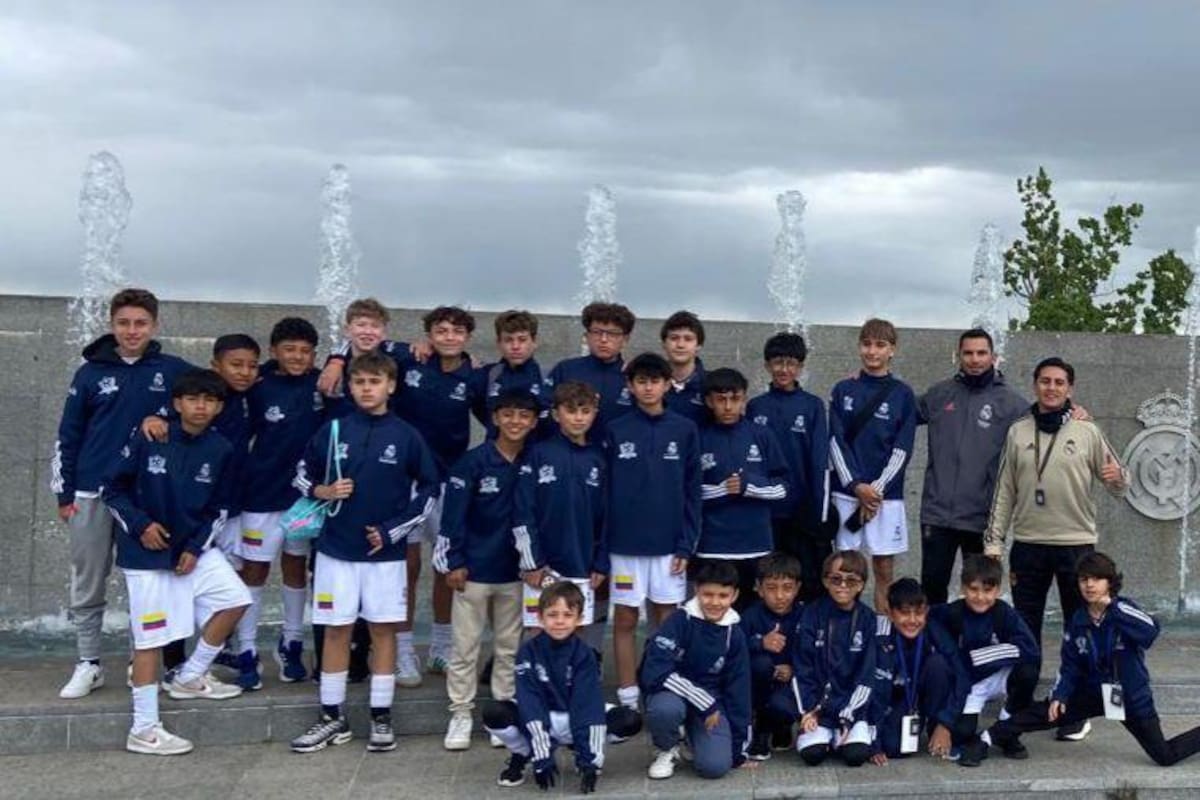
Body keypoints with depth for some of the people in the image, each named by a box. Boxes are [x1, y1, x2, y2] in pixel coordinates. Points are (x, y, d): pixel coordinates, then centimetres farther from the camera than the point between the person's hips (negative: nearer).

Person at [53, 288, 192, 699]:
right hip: (92, 495, 1)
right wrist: (64, 493, 3)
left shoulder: (173, 370, 1)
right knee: (88, 585, 6)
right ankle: (88, 664, 16)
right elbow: (68, 436, 7)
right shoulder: (91, 372, 3)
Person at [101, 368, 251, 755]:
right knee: (150, 636, -2)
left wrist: (196, 547, -5)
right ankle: (143, 729, 7)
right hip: (147, 552, -4)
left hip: (195, 549, 4)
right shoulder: (147, 440, -12)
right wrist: (140, 524, -13)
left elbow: (219, 508, 6)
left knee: (236, 600, -6)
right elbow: (110, 489, -3)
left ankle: (190, 677, 14)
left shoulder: (221, 451, -3)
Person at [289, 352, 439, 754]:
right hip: (336, 549, 1)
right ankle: (332, 718, 18)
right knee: (336, 630, 7)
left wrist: (392, 530, -6)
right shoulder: (333, 430, 0)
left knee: (383, 630, 6)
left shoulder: (406, 436, -3)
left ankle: (381, 718, 16)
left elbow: (428, 490, 2)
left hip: (386, 552, -1)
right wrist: (321, 491, -9)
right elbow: (303, 473, 12)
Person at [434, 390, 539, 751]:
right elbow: (454, 514, -8)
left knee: (510, 646, 11)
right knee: (465, 647, 5)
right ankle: (461, 714, 16)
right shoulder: (474, 461, -9)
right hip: (474, 570, -3)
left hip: (514, 571, 3)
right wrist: (453, 562, -9)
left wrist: (533, 562, 4)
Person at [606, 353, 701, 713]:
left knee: (667, 620, 7)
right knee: (625, 620, 6)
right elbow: (604, 490, 2)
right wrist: (601, 546, -2)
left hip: (669, 544, 0)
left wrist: (687, 545, -3)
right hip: (625, 544, 0)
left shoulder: (685, 431, 2)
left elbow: (692, 491, 3)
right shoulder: (616, 431, 0)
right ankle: (628, 700, 15)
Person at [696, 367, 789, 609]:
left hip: (755, 544, 1)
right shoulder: (699, 439, 0)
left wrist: (749, 485, -9)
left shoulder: (761, 435, 4)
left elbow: (782, 487, 6)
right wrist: (721, 490, -11)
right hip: (712, 546, -1)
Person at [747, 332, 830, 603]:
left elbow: (820, 462, -1)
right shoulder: (755, 407, 6)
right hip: (763, 511, 2)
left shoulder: (813, 406, 1)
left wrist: (820, 514, -5)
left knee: (811, 585, 0)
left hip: (803, 510, -2)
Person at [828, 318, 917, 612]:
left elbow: (902, 450, 0)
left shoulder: (903, 395, 4)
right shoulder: (844, 390, 7)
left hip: (886, 494, -1)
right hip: (847, 492, 1)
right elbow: (835, 442, 1)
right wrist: (857, 486, -10)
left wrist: (877, 489, -10)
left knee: (884, 569, 2)